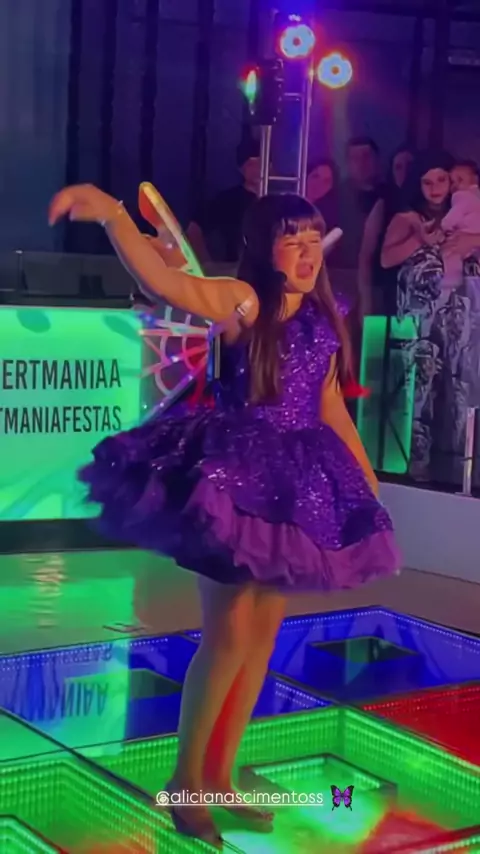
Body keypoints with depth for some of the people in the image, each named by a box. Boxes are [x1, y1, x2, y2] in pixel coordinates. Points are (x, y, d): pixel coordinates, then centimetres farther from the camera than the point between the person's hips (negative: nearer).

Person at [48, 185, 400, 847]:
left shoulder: (325, 321, 8)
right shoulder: (242, 301, -11)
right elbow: (163, 281, -29)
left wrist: (370, 482, 19)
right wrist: (112, 215, -46)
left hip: (296, 484, 7)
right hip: (238, 475, -7)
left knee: (264, 632, 11)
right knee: (229, 633, -6)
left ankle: (220, 773, 24)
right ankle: (185, 778, 12)